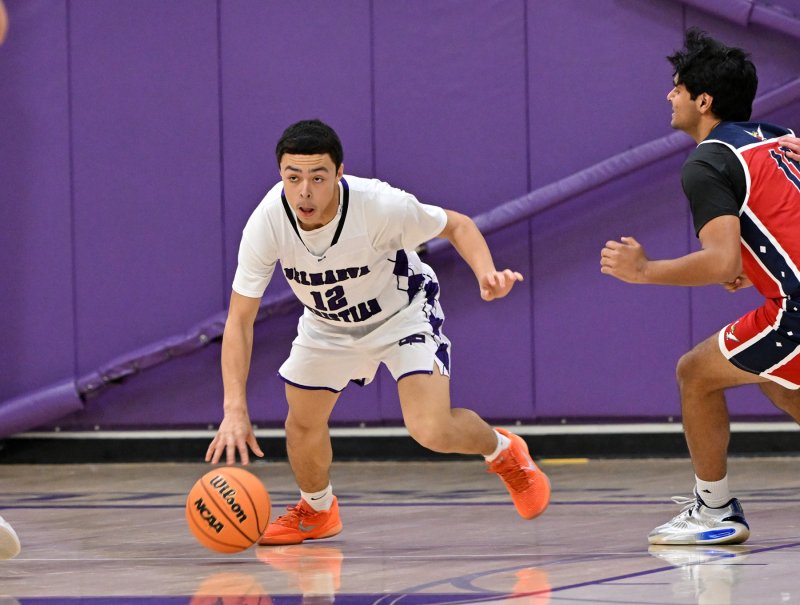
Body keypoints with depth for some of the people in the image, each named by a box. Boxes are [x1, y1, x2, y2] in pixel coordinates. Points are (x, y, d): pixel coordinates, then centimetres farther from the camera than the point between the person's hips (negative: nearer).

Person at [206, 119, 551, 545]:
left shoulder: (380, 205, -36)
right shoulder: (267, 222, -30)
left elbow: (456, 225, -17)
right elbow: (239, 319, -24)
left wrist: (487, 273, -39)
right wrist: (235, 409, -33)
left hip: (402, 312, -3)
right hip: (327, 324, 3)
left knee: (432, 431, -18)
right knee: (303, 423, 7)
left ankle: (503, 452, 17)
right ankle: (316, 512, 40)